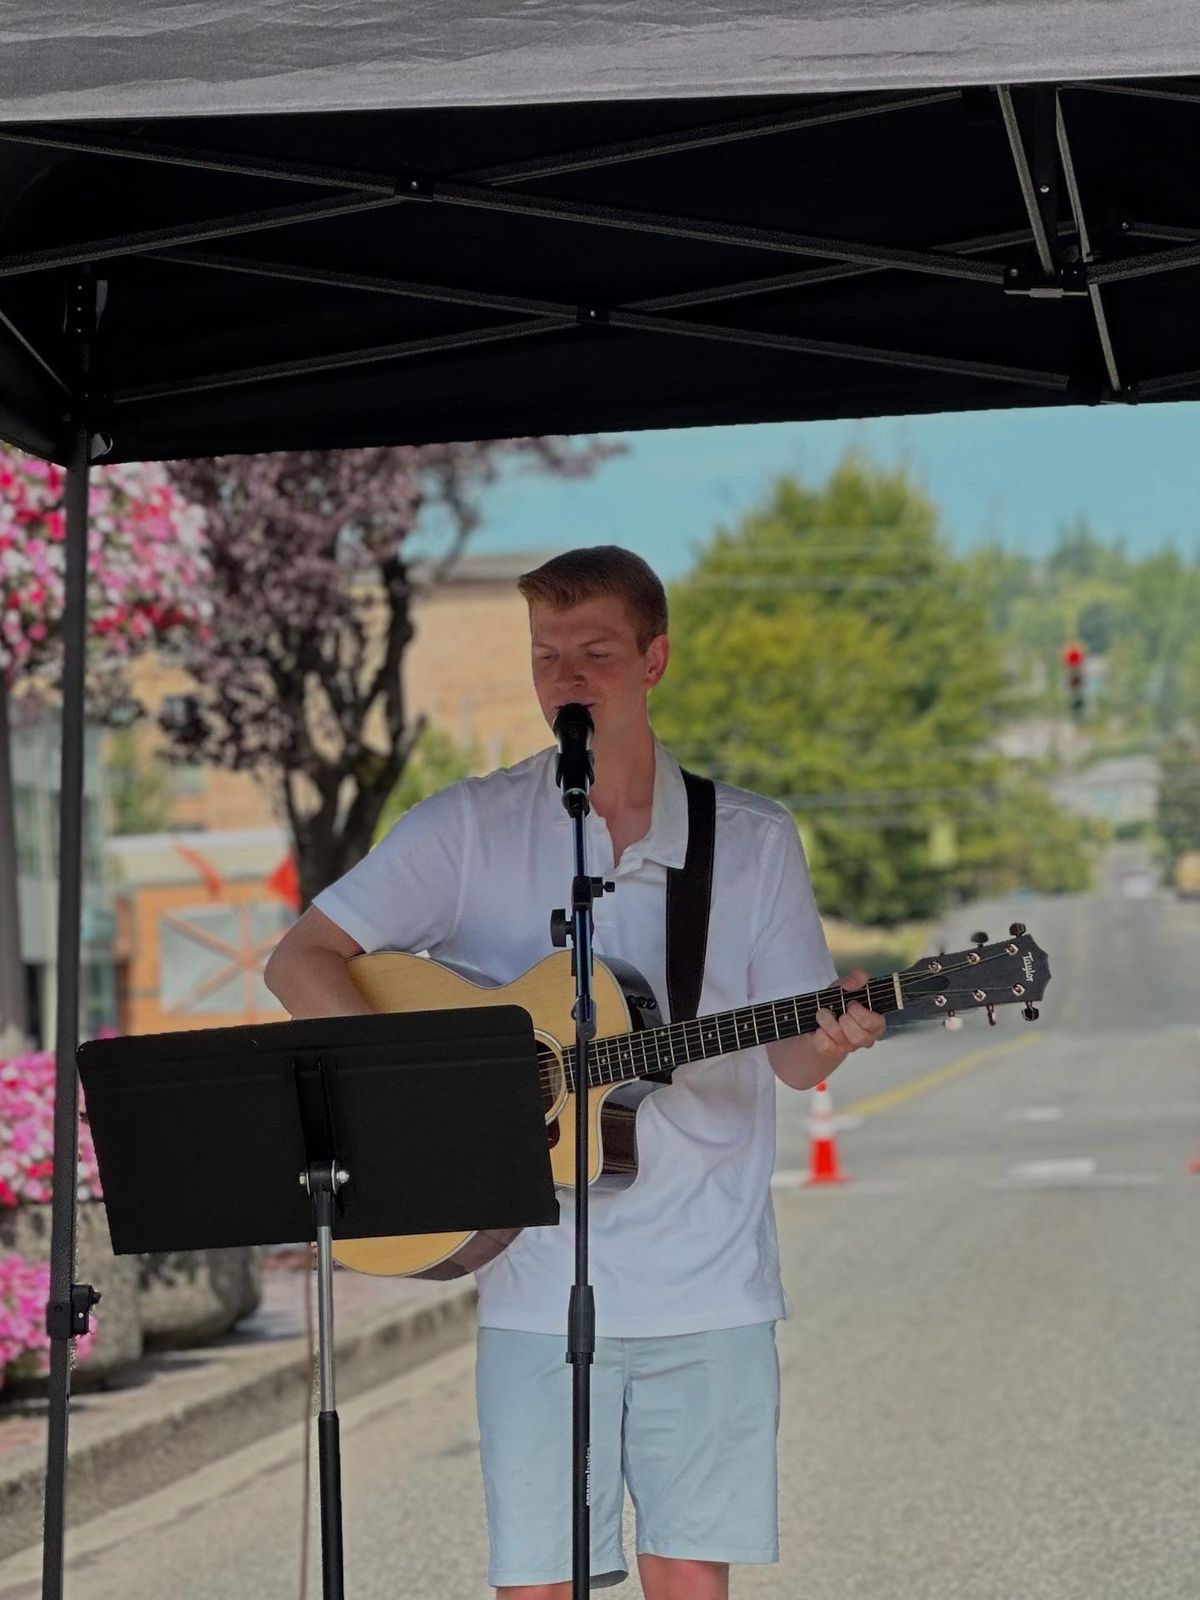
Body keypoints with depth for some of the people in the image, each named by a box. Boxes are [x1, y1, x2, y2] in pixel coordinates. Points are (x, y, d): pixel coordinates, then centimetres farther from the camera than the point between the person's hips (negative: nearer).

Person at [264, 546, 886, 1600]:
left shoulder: (753, 840, 7)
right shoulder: (471, 828, 3)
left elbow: (790, 1055, 7)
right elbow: (300, 961, 1)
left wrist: (829, 1040, -17)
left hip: (707, 1285, 1)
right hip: (535, 1285, 0)